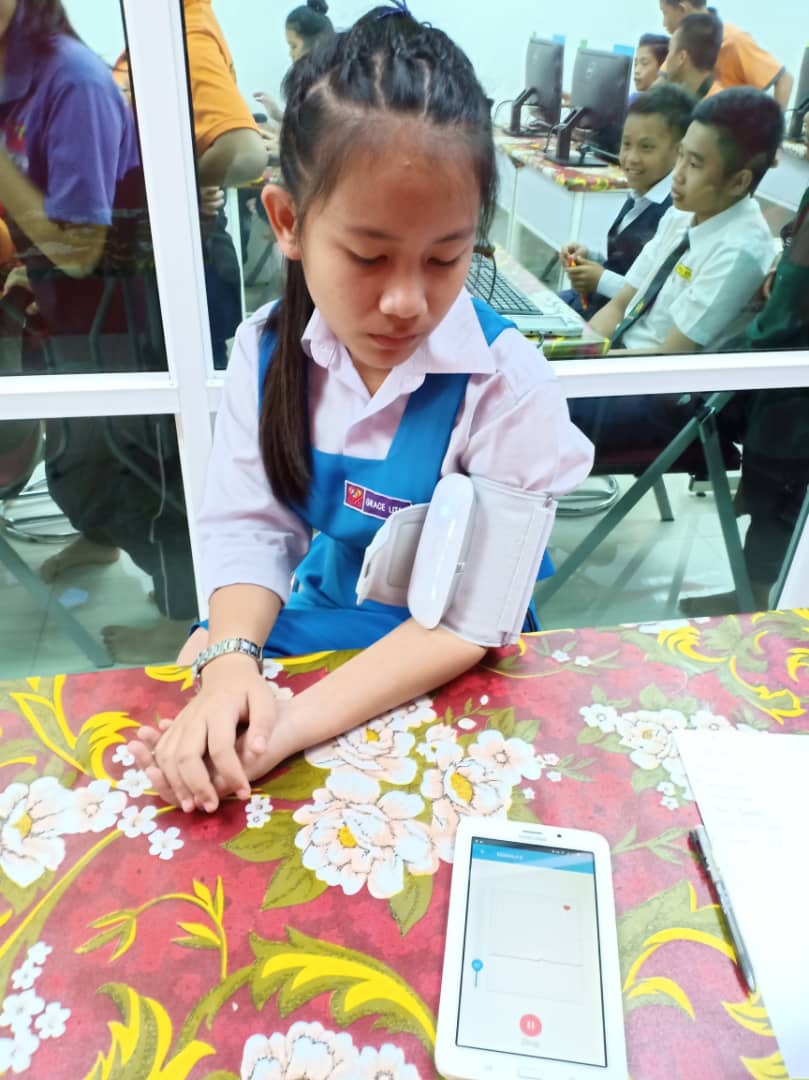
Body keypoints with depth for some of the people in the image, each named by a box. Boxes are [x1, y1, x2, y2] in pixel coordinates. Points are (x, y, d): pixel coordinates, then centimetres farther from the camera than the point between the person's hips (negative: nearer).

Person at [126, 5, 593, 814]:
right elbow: (247, 527, -8)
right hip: (315, 619, 5)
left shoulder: (506, 385, -23)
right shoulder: (268, 352, -10)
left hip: (449, 672, -4)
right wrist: (232, 660, -29)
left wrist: (298, 723, -32)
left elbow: (474, 611, -23)